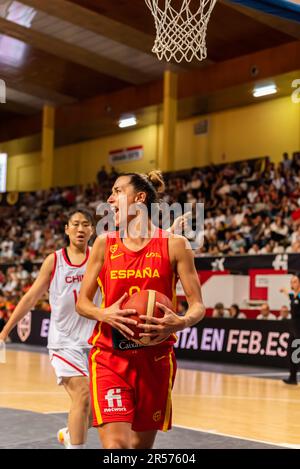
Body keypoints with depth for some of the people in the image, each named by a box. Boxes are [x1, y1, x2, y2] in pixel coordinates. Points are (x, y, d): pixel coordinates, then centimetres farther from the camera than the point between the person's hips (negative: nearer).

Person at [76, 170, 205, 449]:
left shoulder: (174, 245, -2)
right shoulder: (104, 244, 4)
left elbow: (197, 305, -1)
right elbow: (82, 302, 7)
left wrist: (181, 322, -24)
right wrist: (104, 314, -15)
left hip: (154, 359, 0)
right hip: (109, 356, 0)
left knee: (141, 445, 12)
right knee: (115, 444, -15)